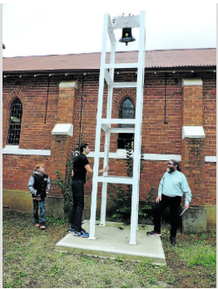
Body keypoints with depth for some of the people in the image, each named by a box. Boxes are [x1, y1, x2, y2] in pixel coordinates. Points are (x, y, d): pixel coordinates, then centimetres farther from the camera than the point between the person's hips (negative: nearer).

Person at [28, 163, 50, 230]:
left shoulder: (46, 176, -2)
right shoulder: (34, 177, -14)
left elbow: (48, 183, 17)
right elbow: (30, 186, -12)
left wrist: (47, 190, 7)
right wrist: (34, 192, -19)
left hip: (42, 195, 2)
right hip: (35, 196, -2)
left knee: (42, 208, -2)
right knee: (35, 209, 12)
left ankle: (42, 223, 3)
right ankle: (36, 222, 28)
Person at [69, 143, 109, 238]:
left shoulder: (77, 158, 19)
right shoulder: (83, 158, -11)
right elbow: (90, 171, -19)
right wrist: (103, 170, -16)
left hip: (75, 182, 10)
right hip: (79, 183, -10)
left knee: (75, 205, 12)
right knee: (80, 206, -9)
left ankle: (73, 227, 19)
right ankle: (77, 230, -7)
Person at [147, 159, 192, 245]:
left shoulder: (181, 176, -6)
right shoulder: (166, 174, 7)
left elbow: (187, 190, -3)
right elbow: (161, 185, 16)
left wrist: (187, 202, -7)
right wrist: (159, 194, 4)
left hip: (175, 200, -4)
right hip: (164, 197, 4)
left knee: (174, 218, 5)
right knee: (156, 210, -8)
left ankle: (173, 237, 26)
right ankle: (157, 231, 11)